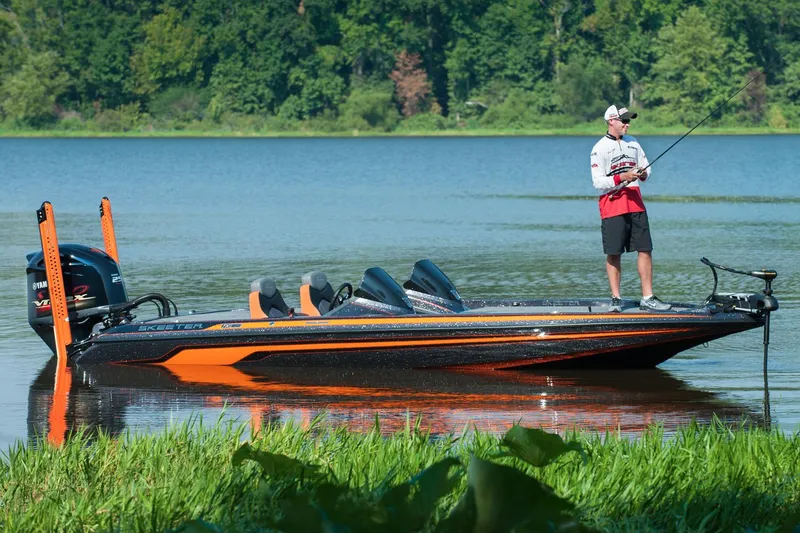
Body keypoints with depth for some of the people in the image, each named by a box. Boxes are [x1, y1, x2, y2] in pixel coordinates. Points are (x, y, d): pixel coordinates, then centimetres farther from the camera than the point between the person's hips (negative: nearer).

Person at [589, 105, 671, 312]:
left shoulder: (632, 143, 13)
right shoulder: (600, 149, -4)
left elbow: (645, 167, 20)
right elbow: (597, 181, -10)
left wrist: (643, 174, -3)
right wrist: (622, 177, -20)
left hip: (635, 203, 5)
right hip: (612, 205, -5)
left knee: (645, 249, 1)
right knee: (614, 254, -1)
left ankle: (647, 297, 4)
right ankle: (616, 299, 6)